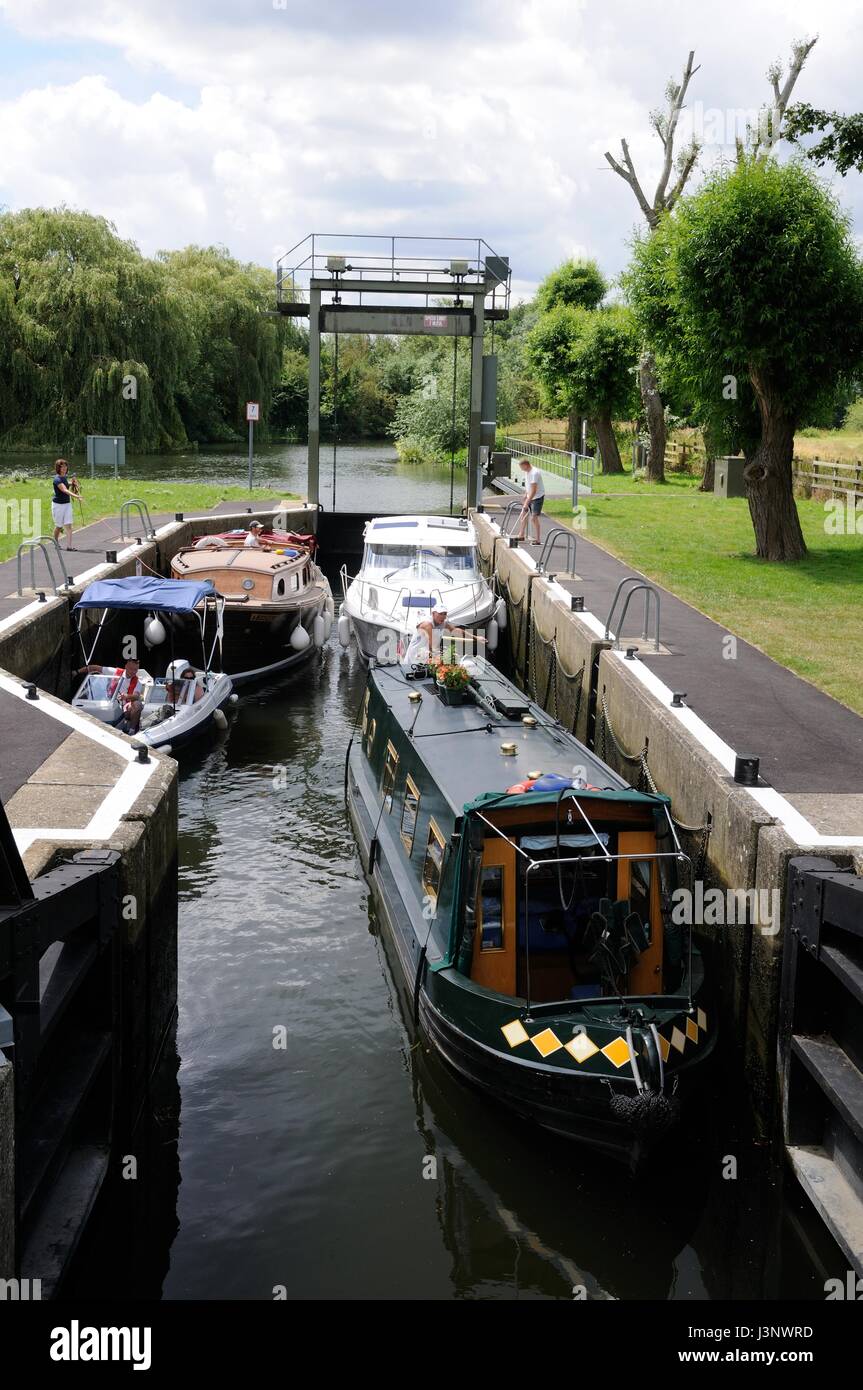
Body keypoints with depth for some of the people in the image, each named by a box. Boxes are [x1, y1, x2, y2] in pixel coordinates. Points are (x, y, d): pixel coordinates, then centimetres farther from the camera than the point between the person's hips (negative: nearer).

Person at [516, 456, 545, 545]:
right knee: (523, 514, 16)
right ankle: (521, 536, 31)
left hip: (538, 497, -10)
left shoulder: (534, 473, -26)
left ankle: (537, 540, -13)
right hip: (530, 496, 10)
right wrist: (525, 495, 18)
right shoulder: (526, 472, 3)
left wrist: (527, 503, -30)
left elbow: (533, 491, -29)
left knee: (534, 517, -16)